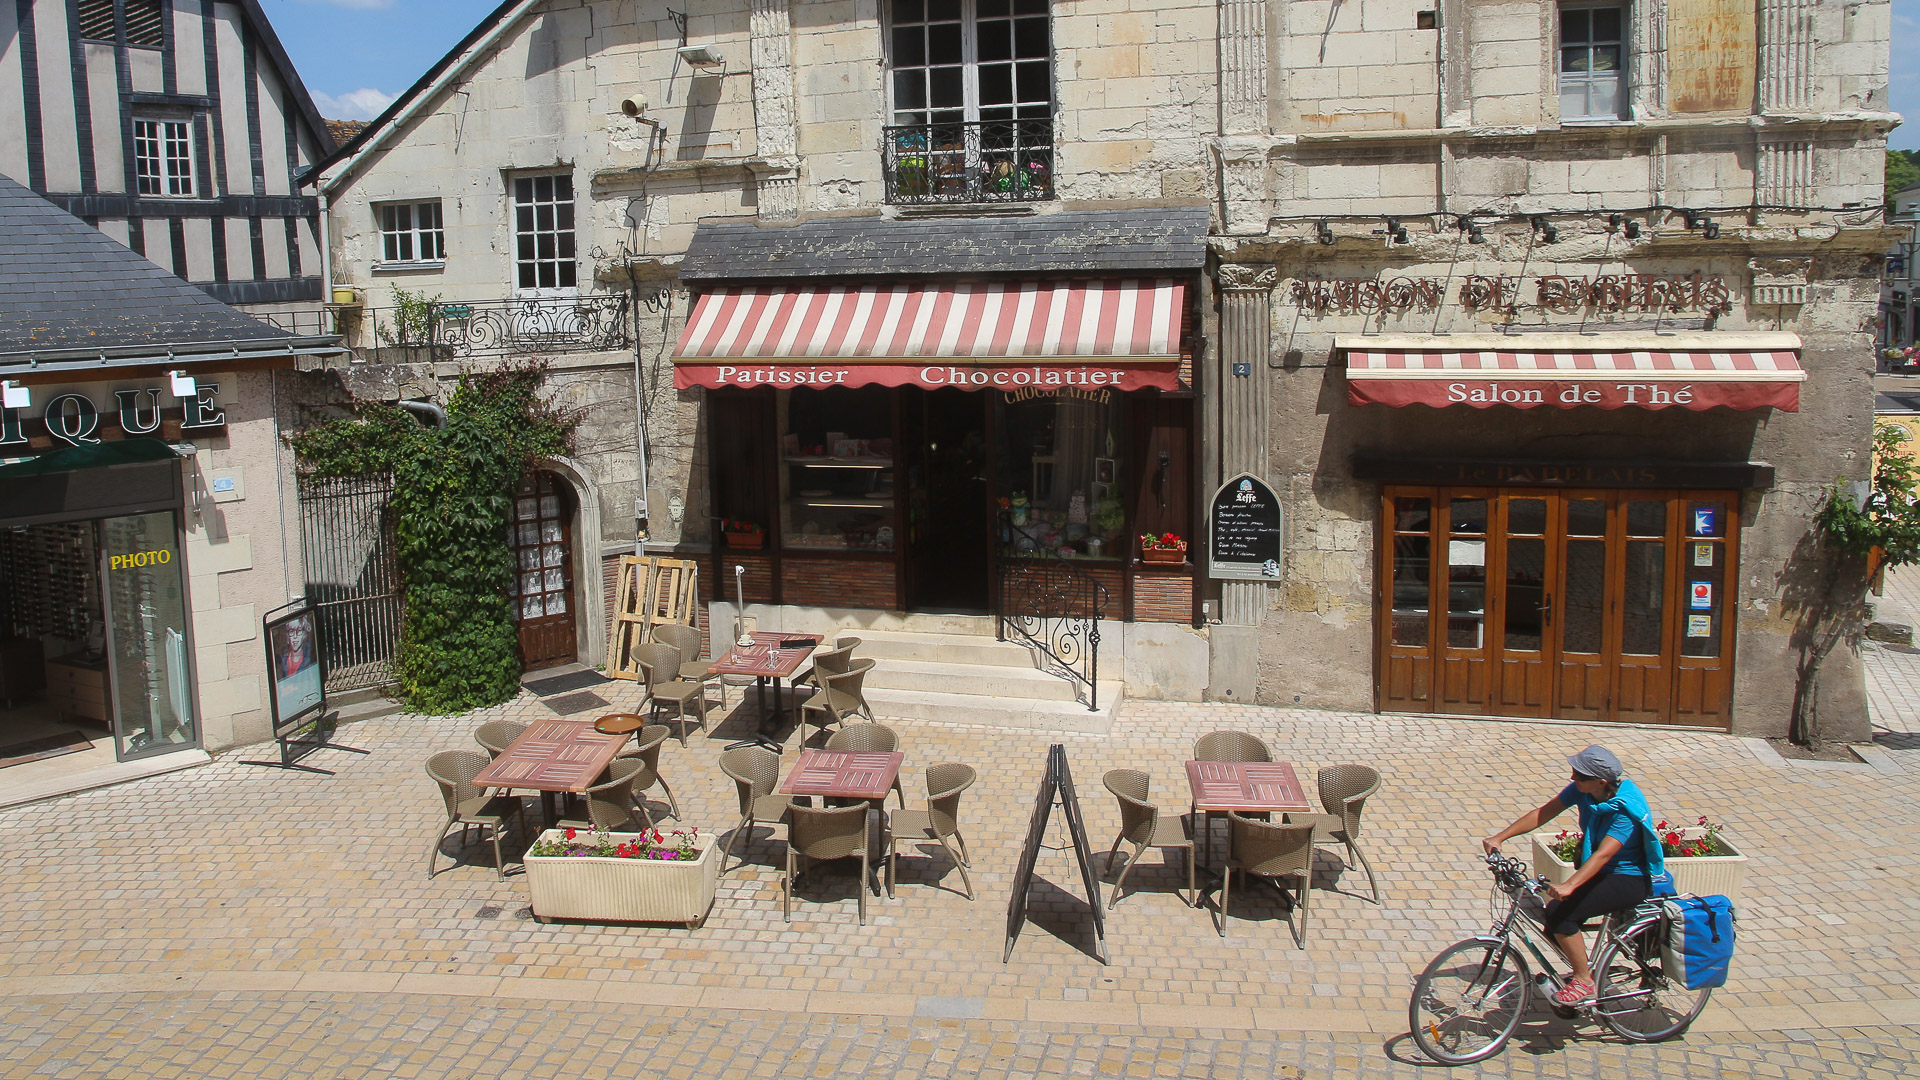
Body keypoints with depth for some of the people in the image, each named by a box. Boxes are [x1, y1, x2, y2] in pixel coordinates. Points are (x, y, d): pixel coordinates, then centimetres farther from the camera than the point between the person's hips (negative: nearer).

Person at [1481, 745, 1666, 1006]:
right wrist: (1499, 837, -17)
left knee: (1560, 912, -23)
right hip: (1601, 873, 8)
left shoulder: (1626, 808, -27)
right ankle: (1582, 971, 17)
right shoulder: (1583, 789, -8)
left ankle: (1584, 981, -7)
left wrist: (1569, 885, -49)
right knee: (1553, 920, -6)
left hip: (1629, 880, -7)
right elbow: (1543, 813, -8)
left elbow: (1604, 854, -37)